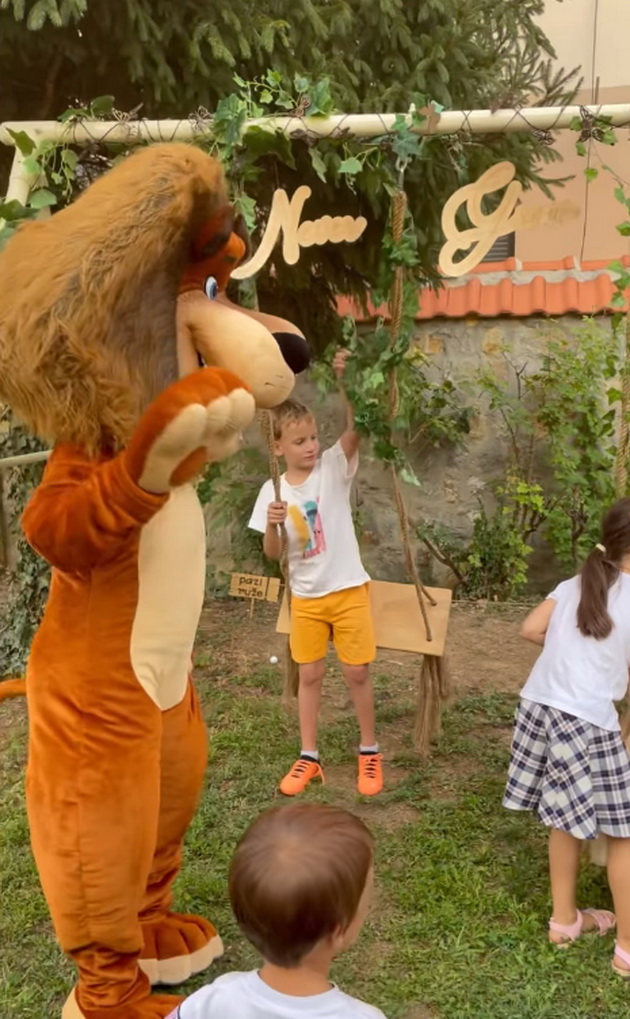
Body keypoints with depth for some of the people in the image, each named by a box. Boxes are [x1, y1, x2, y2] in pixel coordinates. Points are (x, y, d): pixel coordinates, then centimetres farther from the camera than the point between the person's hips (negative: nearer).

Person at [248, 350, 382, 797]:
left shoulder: (334, 468, -10)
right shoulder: (273, 491, -4)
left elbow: (357, 428, -28)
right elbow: (271, 555, -3)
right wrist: (273, 525, -24)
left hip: (348, 589, -2)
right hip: (306, 597, 2)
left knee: (357, 672, 7)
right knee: (310, 674, 12)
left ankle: (370, 752, 26)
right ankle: (309, 756, 26)